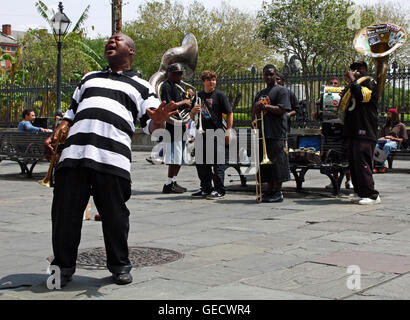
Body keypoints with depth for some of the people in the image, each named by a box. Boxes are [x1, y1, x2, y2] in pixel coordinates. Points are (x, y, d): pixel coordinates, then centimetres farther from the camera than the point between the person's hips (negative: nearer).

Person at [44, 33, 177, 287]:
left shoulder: (142, 87, 18)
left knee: (115, 216, 0)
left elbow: (150, 124, 7)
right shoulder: (89, 78, 29)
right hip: (72, 155, 3)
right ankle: (63, 266, 16)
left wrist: (158, 121, -18)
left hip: (112, 159, -3)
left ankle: (120, 266, 17)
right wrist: (54, 137, 14)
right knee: (64, 213, 2)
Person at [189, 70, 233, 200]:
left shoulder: (219, 95, 0)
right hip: (201, 134, 6)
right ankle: (206, 188, 22)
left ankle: (219, 190, 2)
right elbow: (191, 117, 18)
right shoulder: (199, 95, 13)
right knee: (201, 163, 10)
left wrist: (228, 131, -8)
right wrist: (193, 111, -5)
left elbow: (229, 113, -2)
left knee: (217, 162, -3)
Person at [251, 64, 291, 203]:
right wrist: (254, 119, 2)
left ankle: (278, 191, -3)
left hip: (277, 134, -7)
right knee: (266, 161, 7)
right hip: (263, 133, 7)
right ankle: (270, 189, 14)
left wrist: (266, 106, -15)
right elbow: (255, 110, 22)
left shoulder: (281, 90, 0)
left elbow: (282, 110, -11)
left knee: (277, 162, -7)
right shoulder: (260, 93, 22)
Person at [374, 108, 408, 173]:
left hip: (394, 142, -4)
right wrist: (383, 138, 0)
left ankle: (379, 166, -48)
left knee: (387, 146, -41)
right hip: (384, 141, 4)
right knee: (376, 146, -35)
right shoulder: (385, 126, 35)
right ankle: (383, 167, -45)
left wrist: (393, 138, -8)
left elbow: (404, 139, 7)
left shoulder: (401, 125, 19)